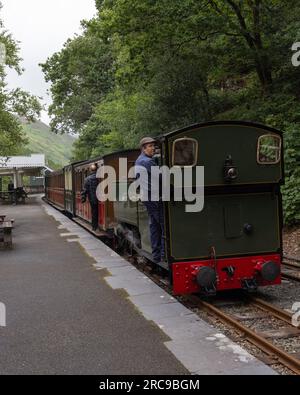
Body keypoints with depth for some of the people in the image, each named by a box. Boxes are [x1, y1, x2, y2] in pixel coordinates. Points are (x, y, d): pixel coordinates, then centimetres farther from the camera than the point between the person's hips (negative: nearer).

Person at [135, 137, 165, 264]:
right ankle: (164, 255, -5)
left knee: (154, 226, 12)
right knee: (165, 226, -6)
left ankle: (156, 255, 15)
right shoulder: (147, 161, -15)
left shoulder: (138, 161, 17)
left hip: (147, 198, 10)